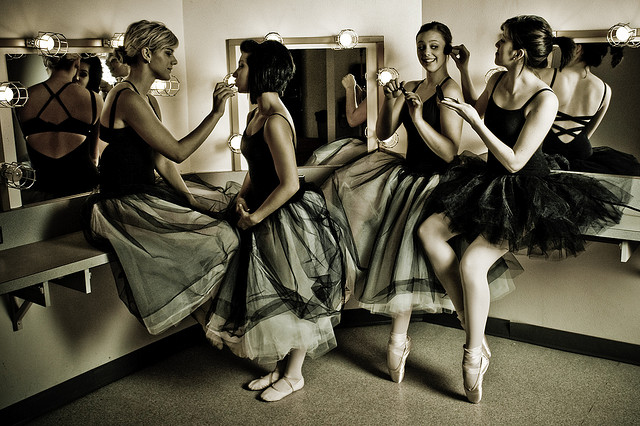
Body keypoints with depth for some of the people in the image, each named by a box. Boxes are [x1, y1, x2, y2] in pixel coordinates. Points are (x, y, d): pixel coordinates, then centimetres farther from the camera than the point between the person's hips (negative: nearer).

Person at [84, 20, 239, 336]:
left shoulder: (148, 101, 15)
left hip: (144, 195, 10)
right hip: (123, 206, -10)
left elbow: (162, 161, 11)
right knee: (222, 235, -17)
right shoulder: (128, 99, -16)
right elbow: (178, 152, -18)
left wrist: (191, 199, 1)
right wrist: (216, 113, -15)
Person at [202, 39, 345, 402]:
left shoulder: (275, 121, -23)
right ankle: (281, 370, 33)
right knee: (271, 299, 17)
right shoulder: (256, 115, 7)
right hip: (267, 220, 10)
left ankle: (294, 376, 24)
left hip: (289, 222, -9)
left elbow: (290, 184, -25)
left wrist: (255, 217, -15)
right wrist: (243, 198, 1)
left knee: (292, 300, 6)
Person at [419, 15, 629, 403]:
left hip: (525, 195, -8)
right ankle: (474, 332, -5)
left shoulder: (544, 100, -21)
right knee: (429, 230, -8)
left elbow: (514, 162, -23)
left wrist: (475, 122, -23)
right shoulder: (497, 81, 1)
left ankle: (474, 355, -2)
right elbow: (477, 109, 25)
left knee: (472, 263, -23)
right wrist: (465, 70, 12)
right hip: (490, 183, 8)